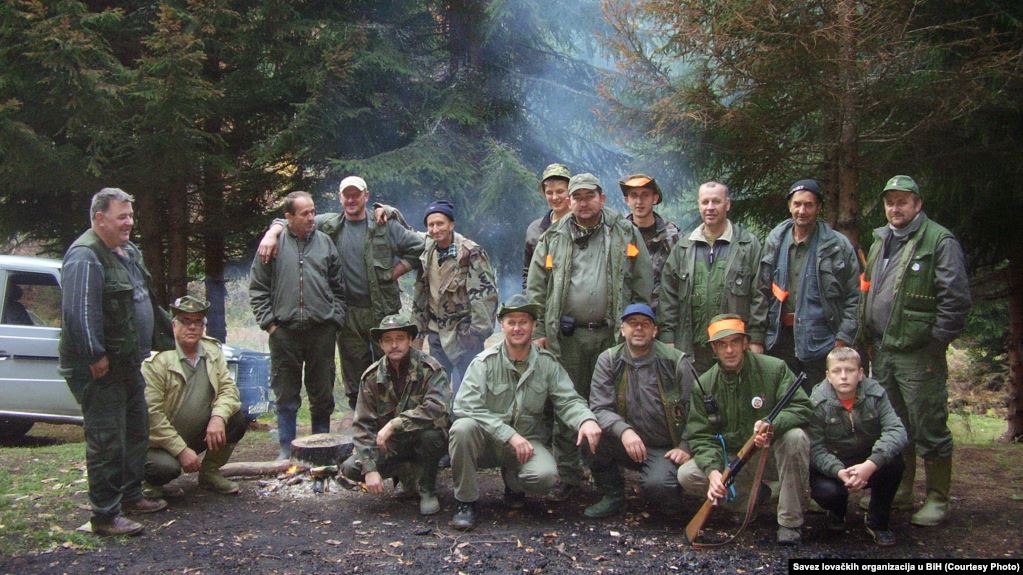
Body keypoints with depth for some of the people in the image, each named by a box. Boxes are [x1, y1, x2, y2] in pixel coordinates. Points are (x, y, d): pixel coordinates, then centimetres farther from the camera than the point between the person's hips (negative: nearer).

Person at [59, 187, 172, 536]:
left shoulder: (129, 252, 14)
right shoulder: (85, 257, -18)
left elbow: (145, 302, 24)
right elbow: (79, 311, -26)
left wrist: (161, 339, 21)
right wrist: (95, 356, -25)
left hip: (129, 364, 10)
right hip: (100, 369, -10)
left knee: (137, 433, 19)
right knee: (108, 442, -5)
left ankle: (131, 497, 34)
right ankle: (105, 517, 3)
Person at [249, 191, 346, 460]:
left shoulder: (325, 242, 8)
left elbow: (337, 287, 12)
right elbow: (257, 288, 3)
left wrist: (336, 317, 3)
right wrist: (268, 321, -4)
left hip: (322, 329, 2)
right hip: (284, 330, -2)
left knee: (323, 394, 9)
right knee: (286, 396, 7)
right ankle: (286, 450, 18)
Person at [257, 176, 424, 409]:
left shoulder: (385, 225, 3)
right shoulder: (328, 225, 8)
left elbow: (418, 248, 4)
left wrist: (394, 272, -2)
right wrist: (271, 233, -9)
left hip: (383, 310, -2)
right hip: (348, 311, 2)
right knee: (354, 368, 7)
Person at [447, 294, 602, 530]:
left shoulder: (547, 363, 1)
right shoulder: (485, 362, -8)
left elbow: (568, 401, -5)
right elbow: (466, 406, -19)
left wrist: (587, 419, -31)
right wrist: (510, 435, -26)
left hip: (527, 442, 1)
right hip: (488, 441, -1)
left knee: (545, 476, -29)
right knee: (463, 428, -33)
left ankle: (513, 480, 10)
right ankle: (465, 502, -13)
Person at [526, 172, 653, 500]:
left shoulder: (625, 235, 7)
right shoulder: (553, 240, 9)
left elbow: (643, 286, 4)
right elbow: (536, 290, 9)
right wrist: (539, 333, 2)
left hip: (612, 335, -1)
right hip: (566, 337, 1)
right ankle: (568, 476, 14)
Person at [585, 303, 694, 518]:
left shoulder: (676, 362, -6)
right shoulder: (609, 361, -2)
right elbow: (600, 408, -10)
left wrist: (685, 448, -11)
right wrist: (623, 430, -28)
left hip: (665, 449, -3)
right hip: (626, 444, 3)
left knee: (657, 484, -32)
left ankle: (670, 499, 9)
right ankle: (613, 496, -1)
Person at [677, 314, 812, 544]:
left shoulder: (774, 368, -11)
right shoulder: (703, 385, -5)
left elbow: (802, 408, -18)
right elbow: (701, 437, -7)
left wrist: (771, 425, -38)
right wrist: (713, 470, -27)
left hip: (771, 454, -2)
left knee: (795, 437, -34)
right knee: (686, 475, -19)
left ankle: (789, 521, -20)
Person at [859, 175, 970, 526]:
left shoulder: (940, 241, -8)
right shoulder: (880, 242, 16)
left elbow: (956, 299, -12)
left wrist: (936, 345, -13)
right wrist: (868, 337, 16)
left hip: (918, 353, -8)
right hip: (882, 352, 8)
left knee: (929, 428, -1)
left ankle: (938, 500, 11)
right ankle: (900, 492, 29)